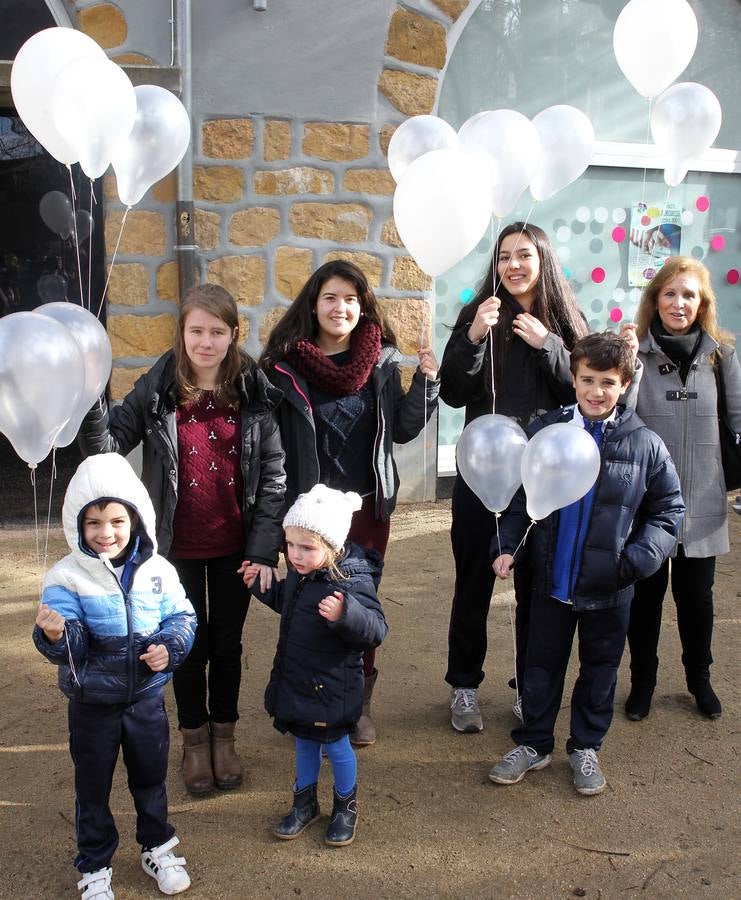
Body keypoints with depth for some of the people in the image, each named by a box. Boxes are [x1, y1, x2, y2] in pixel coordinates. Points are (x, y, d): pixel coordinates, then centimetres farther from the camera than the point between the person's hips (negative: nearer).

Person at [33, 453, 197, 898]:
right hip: (92, 702, -2)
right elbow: (71, 646, -20)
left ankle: (158, 848, 44)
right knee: (93, 787, 16)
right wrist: (55, 636, -42)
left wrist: (170, 647, -18)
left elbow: (182, 617, 1)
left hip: (147, 697, 2)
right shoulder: (67, 576, -16)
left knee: (151, 777, 20)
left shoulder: (158, 570, -9)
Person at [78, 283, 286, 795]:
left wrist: (265, 546, -9)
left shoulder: (255, 393, -8)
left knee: (228, 642, 16)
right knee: (191, 644, 14)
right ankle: (194, 740, 35)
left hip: (234, 546, 1)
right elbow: (107, 448, -12)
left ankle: (224, 736, 37)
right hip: (179, 546, 0)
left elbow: (274, 474, -6)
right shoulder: (158, 391, -9)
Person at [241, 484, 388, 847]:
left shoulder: (353, 580, -28)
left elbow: (376, 629, -32)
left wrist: (345, 615, -49)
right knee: (304, 741, 23)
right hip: (296, 679, 7)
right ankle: (305, 802, 44)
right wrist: (263, 586, 6)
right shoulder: (301, 572, -4)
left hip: (331, 688, -7)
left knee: (336, 745, 14)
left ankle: (346, 806, 39)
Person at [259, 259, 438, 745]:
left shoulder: (381, 360, 1)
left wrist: (426, 382, -5)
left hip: (367, 504, 2)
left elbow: (403, 429, 4)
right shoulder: (287, 363, -7)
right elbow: (269, 437, -5)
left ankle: (361, 701, 28)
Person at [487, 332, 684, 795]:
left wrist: (639, 558, -13)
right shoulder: (545, 431, -6)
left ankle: (586, 747, 36)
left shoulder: (645, 443, -8)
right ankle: (534, 744, 34)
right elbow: (519, 496, 2)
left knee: (600, 668, 16)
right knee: (543, 664, 15)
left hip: (610, 587, 0)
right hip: (553, 579, 1)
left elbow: (670, 509, 0)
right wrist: (506, 545, -9)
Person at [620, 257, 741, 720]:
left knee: (696, 595, 15)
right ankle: (642, 682, 30)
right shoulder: (636, 348, -6)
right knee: (646, 593, 12)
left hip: (702, 500, 2)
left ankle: (700, 678, 37)